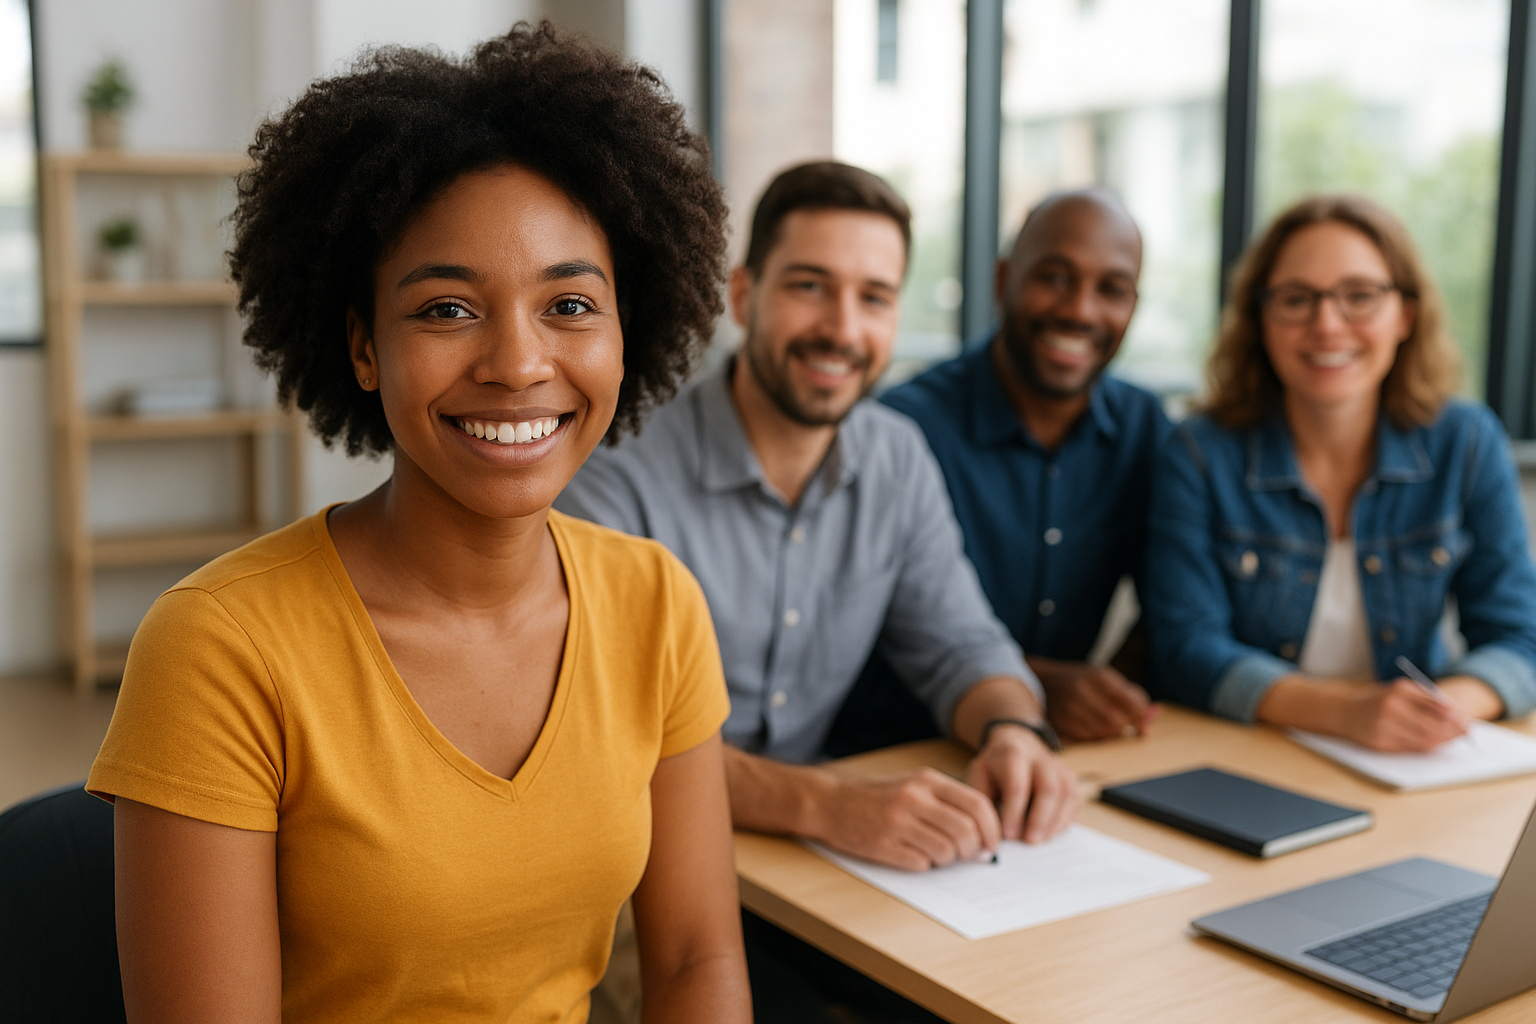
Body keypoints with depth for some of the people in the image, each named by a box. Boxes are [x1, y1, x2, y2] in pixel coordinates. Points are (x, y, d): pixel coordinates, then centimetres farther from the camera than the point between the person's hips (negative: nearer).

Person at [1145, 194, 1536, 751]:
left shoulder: (1468, 444, 1)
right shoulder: (1199, 455, -7)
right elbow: (1188, 649, -12)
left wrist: (1451, 702, -23)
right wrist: (1345, 710, -27)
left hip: (1411, 774, 3)